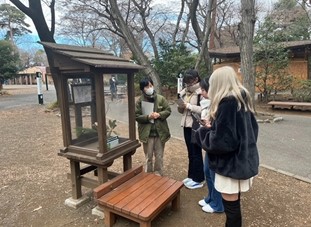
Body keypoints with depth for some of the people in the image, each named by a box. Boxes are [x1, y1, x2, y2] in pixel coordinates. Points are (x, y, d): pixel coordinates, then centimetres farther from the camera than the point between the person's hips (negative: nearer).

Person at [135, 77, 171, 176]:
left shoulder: (161, 98, -3)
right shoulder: (140, 101, -5)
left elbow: (168, 110, 2)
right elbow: (136, 116, -6)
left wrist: (159, 115, -16)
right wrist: (148, 117, -20)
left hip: (160, 132, 1)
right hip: (147, 133, -1)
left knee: (159, 156, 14)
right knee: (148, 156, 13)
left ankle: (158, 175, 32)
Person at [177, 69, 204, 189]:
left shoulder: (201, 92, -13)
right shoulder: (184, 91, 9)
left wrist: (188, 106, -22)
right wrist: (180, 106, -7)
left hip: (197, 126, -7)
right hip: (186, 125, 7)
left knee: (196, 153, 3)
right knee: (190, 152, 17)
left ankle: (198, 180, 18)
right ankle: (191, 176, 32)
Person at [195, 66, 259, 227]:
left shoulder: (227, 102, -22)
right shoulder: (243, 98, 6)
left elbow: (221, 140, -25)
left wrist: (202, 133, -7)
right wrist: (213, 127, 15)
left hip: (231, 162, -9)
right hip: (243, 158, 9)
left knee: (230, 203, 7)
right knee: (234, 201, 22)